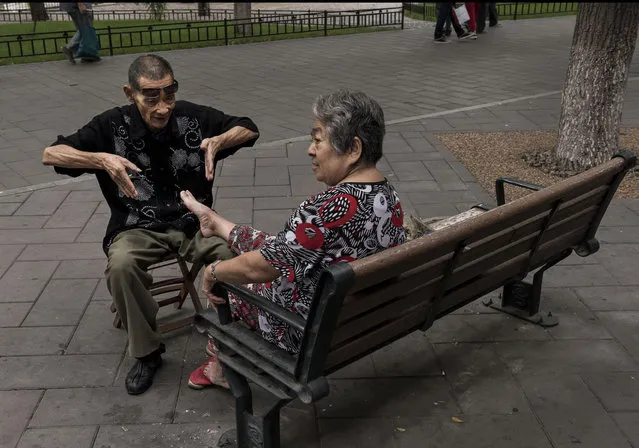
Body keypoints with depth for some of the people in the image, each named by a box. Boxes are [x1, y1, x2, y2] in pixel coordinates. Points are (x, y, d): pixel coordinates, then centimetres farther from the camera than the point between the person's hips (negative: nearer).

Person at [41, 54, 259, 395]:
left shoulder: (193, 116, -5)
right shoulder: (112, 126, -7)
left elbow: (249, 129, 4)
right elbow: (50, 154, -8)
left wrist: (218, 141, -19)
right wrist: (101, 159, -27)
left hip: (193, 222, 1)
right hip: (138, 229, 0)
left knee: (234, 254, -28)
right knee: (120, 265, -32)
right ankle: (146, 351, -9)